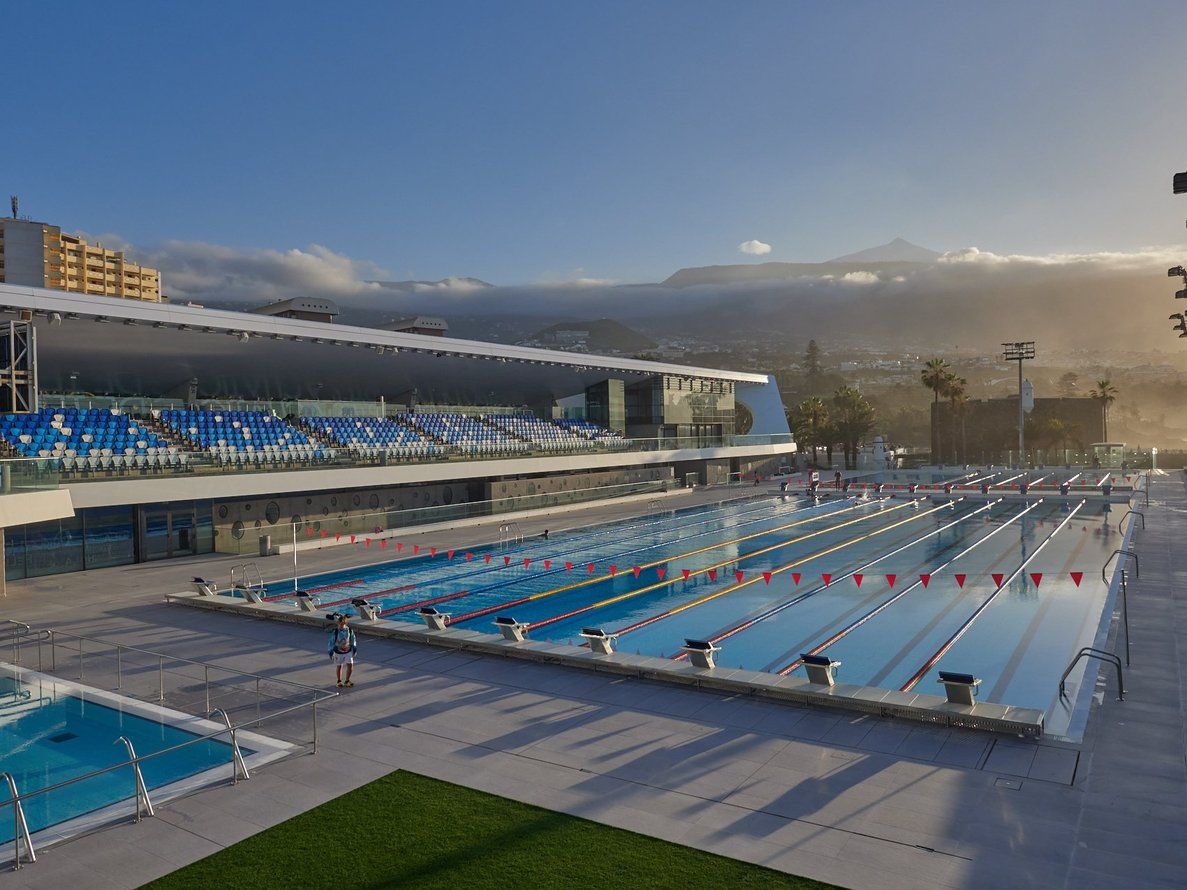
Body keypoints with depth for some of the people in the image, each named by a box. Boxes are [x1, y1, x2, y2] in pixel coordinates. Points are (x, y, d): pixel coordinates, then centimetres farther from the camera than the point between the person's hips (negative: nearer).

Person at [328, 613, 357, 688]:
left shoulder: (349, 629, -10)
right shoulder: (335, 631, -19)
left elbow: (353, 639, 4)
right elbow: (331, 641, -10)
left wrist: (354, 649, 7)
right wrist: (331, 652, -7)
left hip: (348, 651, 2)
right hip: (338, 652, -2)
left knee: (350, 665, -5)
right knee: (339, 666, 13)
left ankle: (347, 681, 15)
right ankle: (339, 681, 33)